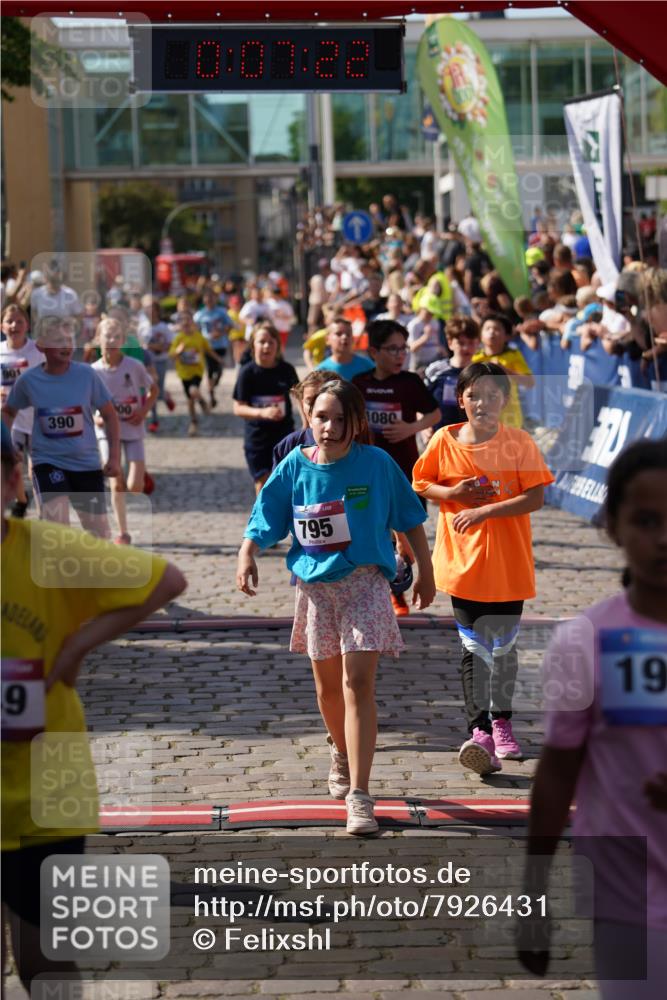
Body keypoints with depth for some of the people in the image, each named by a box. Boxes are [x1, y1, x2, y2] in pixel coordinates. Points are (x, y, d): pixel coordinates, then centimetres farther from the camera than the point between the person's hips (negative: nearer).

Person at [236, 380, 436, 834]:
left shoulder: (376, 464, -8)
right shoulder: (295, 467, -3)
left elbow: (410, 520, 4)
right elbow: (263, 522, 0)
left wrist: (425, 573, 6)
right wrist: (248, 554, -19)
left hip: (364, 583, -3)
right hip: (315, 587, 3)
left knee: (357, 683, -15)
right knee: (329, 686, 16)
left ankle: (359, 796, -17)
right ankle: (342, 754, 46)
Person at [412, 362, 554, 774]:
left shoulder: (519, 443, -8)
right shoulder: (445, 441, -2)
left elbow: (536, 498, -12)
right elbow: (420, 483, 9)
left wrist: (484, 511, -20)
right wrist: (451, 493, -11)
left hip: (509, 565, -1)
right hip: (464, 564, 1)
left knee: (504, 646, 11)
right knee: (474, 648, 0)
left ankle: (501, 721, 29)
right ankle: (479, 729, 0)